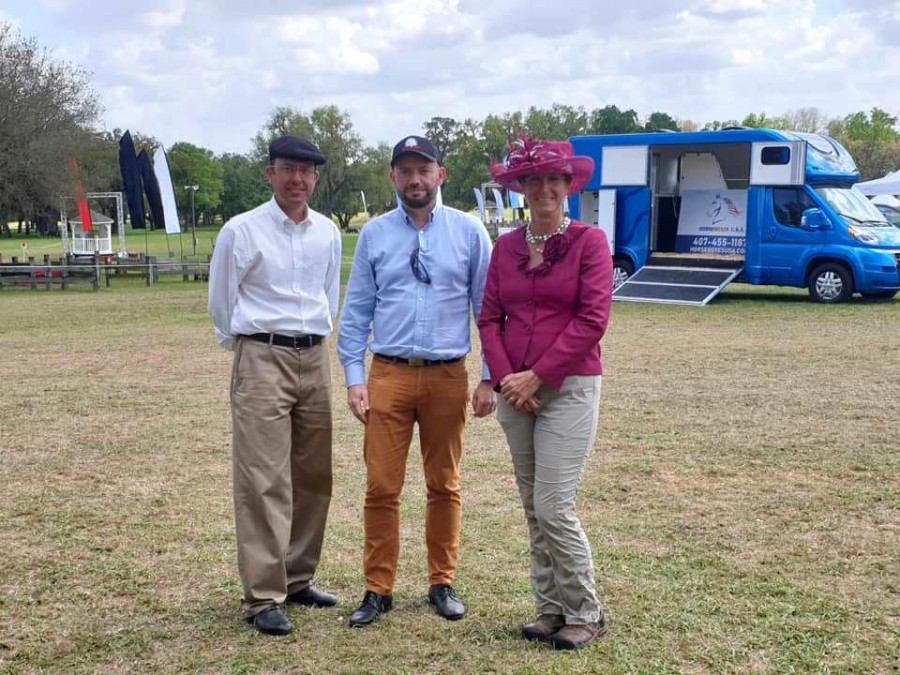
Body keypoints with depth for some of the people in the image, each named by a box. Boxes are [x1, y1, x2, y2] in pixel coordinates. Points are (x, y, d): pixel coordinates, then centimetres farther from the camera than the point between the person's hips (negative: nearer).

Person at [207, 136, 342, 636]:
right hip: (263, 360, -5)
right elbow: (222, 301, 4)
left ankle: (298, 578, 24)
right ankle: (264, 598, -1)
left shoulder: (329, 233, 8)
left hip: (315, 359, 5)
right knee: (264, 482, -7)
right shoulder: (242, 230, -5)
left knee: (313, 477, 10)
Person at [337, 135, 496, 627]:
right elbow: (356, 310, 6)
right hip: (389, 374, 0)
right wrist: (354, 377, -1)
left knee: (444, 485, 10)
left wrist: (489, 379, -1)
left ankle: (442, 583, 24)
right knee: (381, 487, 0)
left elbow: (488, 307, 3)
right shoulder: (374, 234, 5)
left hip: (449, 377, 0)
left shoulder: (468, 232, 2)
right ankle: (378, 589, 13)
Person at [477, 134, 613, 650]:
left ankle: (585, 614, 9)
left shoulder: (589, 241, -4)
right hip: (515, 390, 5)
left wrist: (537, 376, -13)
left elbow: (592, 320, -11)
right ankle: (551, 609, 23)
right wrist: (505, 377, -7)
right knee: (534, 510, 10)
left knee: (555, 507, -8)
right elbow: (490, 317, 8)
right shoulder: (507, 246, 10)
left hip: (569, 387, -5)